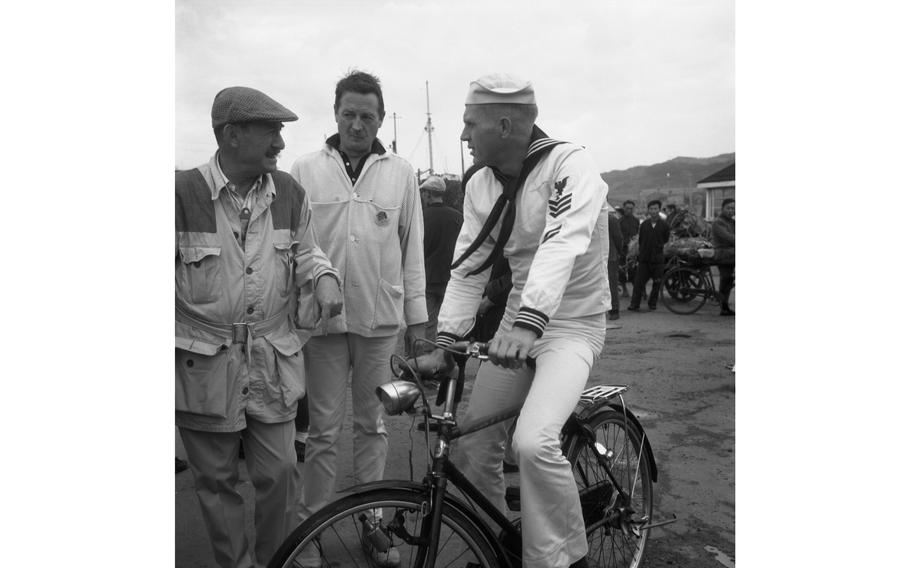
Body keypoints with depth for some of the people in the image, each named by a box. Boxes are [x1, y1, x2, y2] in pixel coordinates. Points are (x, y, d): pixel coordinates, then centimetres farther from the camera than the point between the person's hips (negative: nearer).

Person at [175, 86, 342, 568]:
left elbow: (304, 248, 14)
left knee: (278, 472, 8)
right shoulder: (183, 191, -10)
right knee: (217, 479, 12)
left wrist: (324, 277, -5)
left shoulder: (289, 192, 1)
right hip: (204, 362, -2)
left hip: (274, 359, 3)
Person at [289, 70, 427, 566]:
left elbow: (412, 247, 8)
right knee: (324, 430, 5)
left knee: (373, 426, 12)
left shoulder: (400, 173, 6)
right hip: (322, 320, -1)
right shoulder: (305, 170, 3)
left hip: (381, 320, 1)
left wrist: (417, 315, 7)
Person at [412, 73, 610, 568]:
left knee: (533, 442, -27)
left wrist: (529, 321, -46)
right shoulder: (481, 185, 2)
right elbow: (468, 268, 0)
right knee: (471, 447, 6)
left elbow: (562, 245, -32)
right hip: (518, 321, 7)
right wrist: (444, 341, -11)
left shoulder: (569, 164, -16)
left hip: (572, 324, -6)